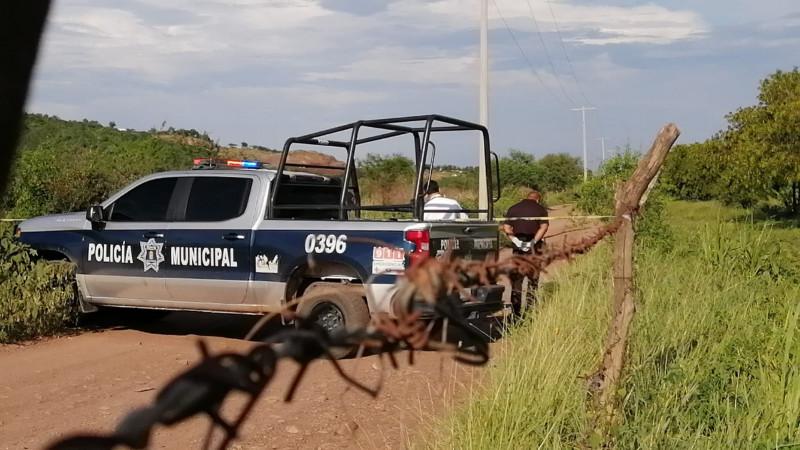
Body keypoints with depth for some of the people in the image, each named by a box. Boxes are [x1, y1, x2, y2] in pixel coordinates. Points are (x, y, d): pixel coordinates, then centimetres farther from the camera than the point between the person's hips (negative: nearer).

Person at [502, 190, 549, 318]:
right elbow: (544, 227, -14)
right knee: (533, 280, 8)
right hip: (534, 248, -1)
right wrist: (533, 242, -17)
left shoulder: (513, 209, 8)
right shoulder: (540, 209, 2)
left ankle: (516, 312, 7)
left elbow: (506, 227, -4)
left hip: (518, 247, 1)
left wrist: (516, 241, -11)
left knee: (516, 280, 7)